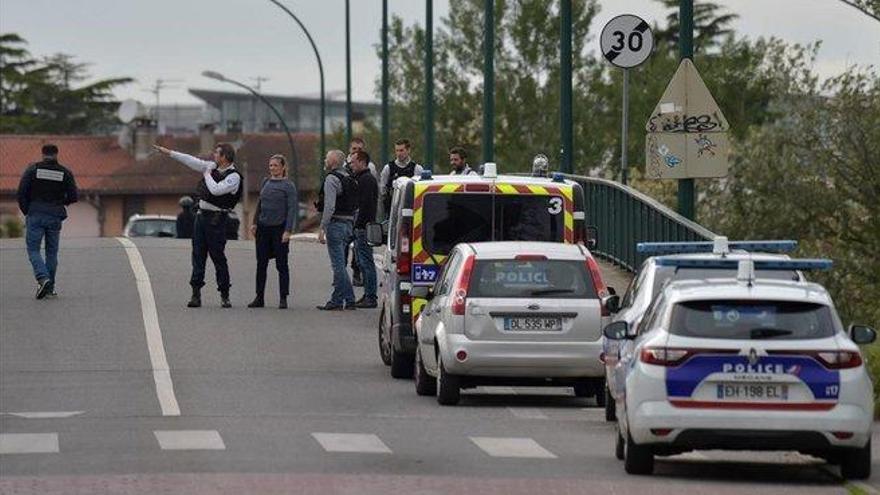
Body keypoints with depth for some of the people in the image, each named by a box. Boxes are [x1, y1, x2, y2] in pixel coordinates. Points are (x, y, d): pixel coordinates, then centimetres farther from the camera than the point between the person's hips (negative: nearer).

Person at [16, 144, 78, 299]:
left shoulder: (32, 169, -1)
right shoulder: (65, 173, 3)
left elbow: (22, 191, -7)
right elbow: (74, 197, 1)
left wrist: (26, 211, 4)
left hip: (35, 215, -2)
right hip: (55, 216, 2)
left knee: (33, 250, -1)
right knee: (52, 252, 11)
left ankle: (43, 279, -23)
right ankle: (50, 286, 11)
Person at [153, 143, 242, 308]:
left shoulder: (234, 177, -13)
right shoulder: (213, 167, 9)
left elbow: (215, 190, -25)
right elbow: (192, 161, 15)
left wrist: (207, 175, -9)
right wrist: (168, 152, 16)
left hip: (216, 219, -7)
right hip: (201, 214, 7)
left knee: (218, 257, -4)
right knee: (198, 256, 3)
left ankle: (224, 296, 3)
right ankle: (196, 294, 4)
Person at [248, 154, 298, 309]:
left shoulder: (288, 186, -5)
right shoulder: (265, 183, 10)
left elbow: (292, 209, -9)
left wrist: (288, 231, -16)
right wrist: (255, 223, 9)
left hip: (279, 228, -5)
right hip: (263, 227, 5)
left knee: (281, 265, 0)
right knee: (261, 263, 6)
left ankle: (283, 299, 5)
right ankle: (259, 298, 12)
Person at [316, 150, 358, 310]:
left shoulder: (332, 178, -13)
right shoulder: (349, 179, 15)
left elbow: (330, 206, -20)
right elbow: (354, 206, 18)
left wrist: (322, 228, -18)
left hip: (336, 223, -9)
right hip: (348, 223, 9)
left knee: (338, 264, -7)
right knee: (339, 263, 14)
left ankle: (349, 299, -8)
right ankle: (337, 300, 16)